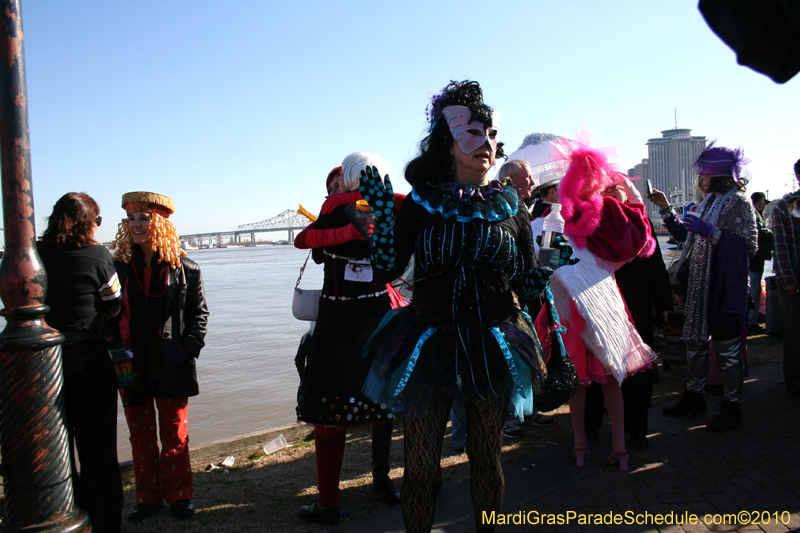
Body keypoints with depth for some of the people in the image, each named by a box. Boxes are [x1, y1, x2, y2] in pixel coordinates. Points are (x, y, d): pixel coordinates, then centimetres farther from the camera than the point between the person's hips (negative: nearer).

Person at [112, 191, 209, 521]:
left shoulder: (183, 268, -3)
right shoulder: (118, 266, 3)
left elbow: (199, 313, 3)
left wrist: (190, 348, -7)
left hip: (171, 367, -2)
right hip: (132, 366, 2)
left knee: (175, 433, 7)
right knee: (140, 435, 11)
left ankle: (178, 495, 21)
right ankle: (148, 497, 25)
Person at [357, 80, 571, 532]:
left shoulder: (510, 206, 3)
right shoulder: (422, 201, 0)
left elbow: (526, 283, 5)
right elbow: (387, 269, -6)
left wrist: (554, 265, -15)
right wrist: (383, 212, -16)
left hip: (492, 349, 1)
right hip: (430, 342, -1)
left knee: (487, 458, 14)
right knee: (421, 464, 7)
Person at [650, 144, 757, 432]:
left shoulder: (739, 203, -9)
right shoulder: (708, 203, 14)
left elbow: (749, 246, -17)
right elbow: (685, 234, 20)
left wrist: (711, 232, -22)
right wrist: (665, 208, 13)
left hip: (726, 287, -8)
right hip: (700, 285, 8)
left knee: (727, 346, 0)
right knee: (695, 339, 14)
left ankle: (731, 408, 13)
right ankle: (694, 397, 27)